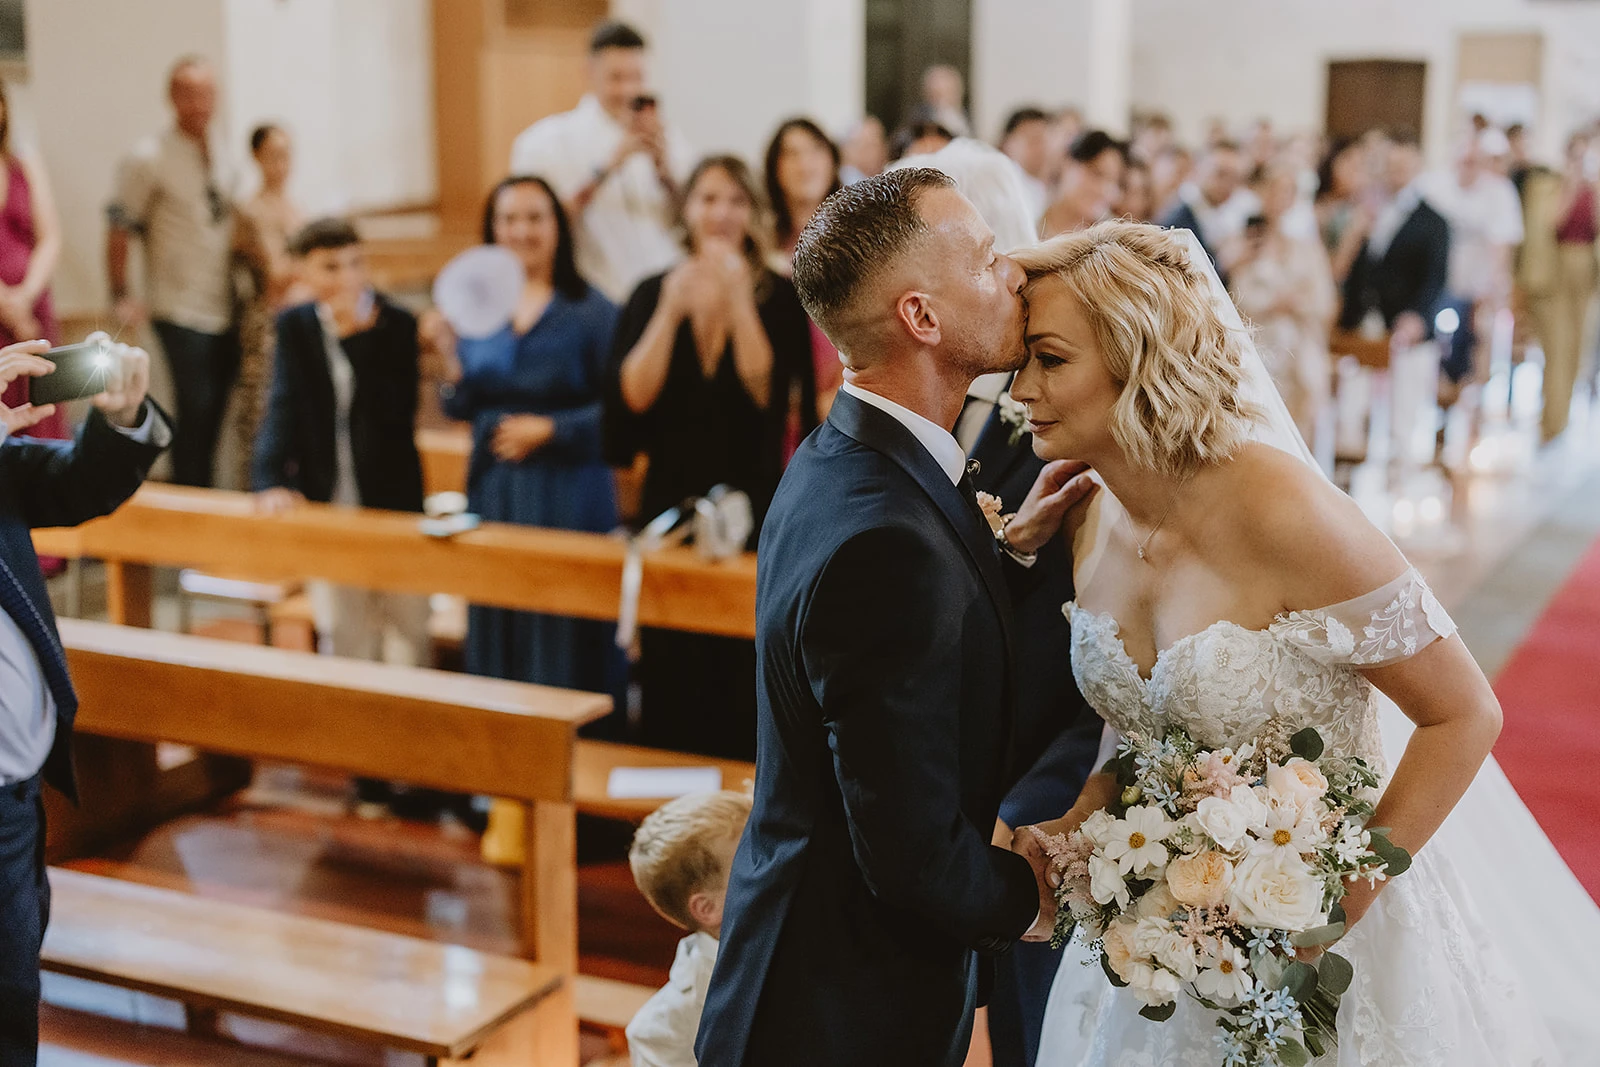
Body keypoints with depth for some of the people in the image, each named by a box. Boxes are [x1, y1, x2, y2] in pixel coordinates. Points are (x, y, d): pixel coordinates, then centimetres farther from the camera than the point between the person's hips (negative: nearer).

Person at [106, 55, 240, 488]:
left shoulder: (223, 160, 11)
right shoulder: (147, 159, -8)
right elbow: (118, 231, -5)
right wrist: (121, 297, -6)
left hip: (226, 312, 6)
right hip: (181, 313, -6)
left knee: (212, 418, 8)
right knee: (195, 409, -11)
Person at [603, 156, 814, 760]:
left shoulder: (780, 298, 0)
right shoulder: (653, 294, 6)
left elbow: (767, 390, -14)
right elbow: (631, 396, -5)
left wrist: (737, 301, -16)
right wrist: (671, 312, -12)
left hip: (753, 511, -2)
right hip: (672, 502, 2)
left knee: (747, 682, -2)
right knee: (672, 678, 5)